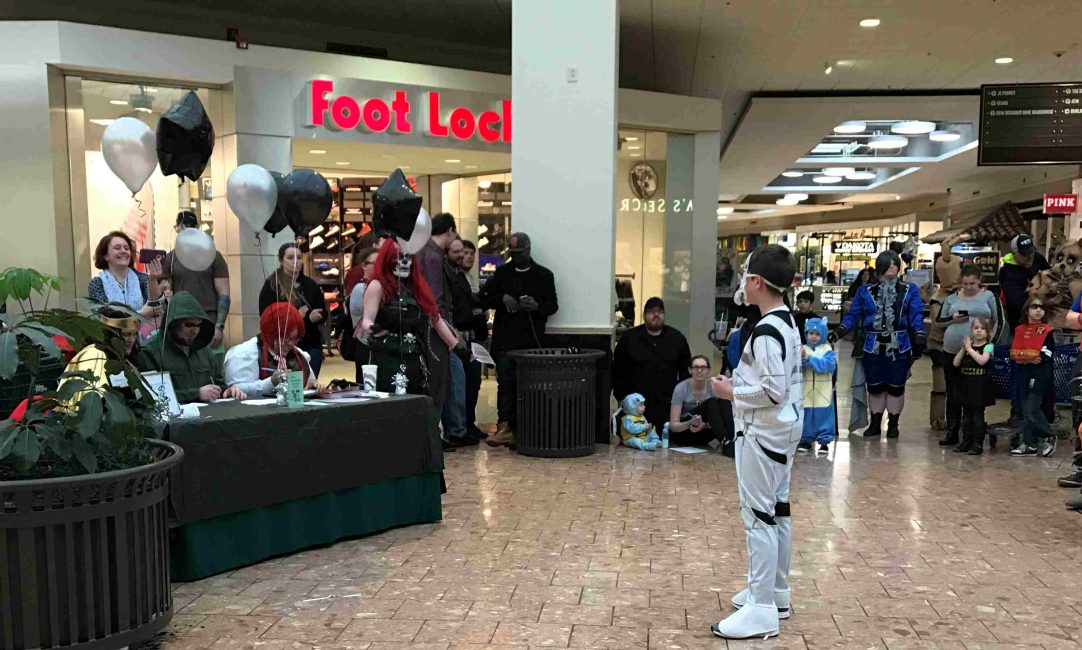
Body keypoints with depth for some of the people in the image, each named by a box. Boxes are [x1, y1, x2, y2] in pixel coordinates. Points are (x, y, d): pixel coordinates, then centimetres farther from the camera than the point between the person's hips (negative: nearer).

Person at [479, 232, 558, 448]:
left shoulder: (543, 275, 10)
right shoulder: (502, 273, 14)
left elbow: (552, 306, 8)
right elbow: (483, 299, 11)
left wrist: (537, 307, -14)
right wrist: (502, 297, -8)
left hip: (531, 339, 0)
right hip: (505, 339, 1)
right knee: (505, 381, -9)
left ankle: (520, 429, 9)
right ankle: (505, 427, -12)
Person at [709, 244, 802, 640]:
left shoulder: (767, 330, -21)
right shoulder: (787, 322, 11)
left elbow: (772, 391, -26)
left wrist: (730, 392, -14)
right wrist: (739, 383, 12)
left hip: (763, 432, -11)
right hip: (782, 429, 11)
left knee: (758, 515, -5)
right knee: (777, 511, 17)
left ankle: (762, 610, 2)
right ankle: (774, 593, 30)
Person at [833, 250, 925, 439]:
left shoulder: (910, 290, 4)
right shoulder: (865, 291, 6)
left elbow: (916, 316, -2)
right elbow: (853, 315, 4)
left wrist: (919, 337, -14)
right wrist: (839, 331, -10)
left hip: (899, 346, -1)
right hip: (873, 345, 1)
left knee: (896, 386, 5)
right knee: (874, 386, 8)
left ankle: (893, 424, 18)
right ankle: (875, 424, 21)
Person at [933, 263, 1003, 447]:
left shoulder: (989, 296, 4)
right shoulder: (952, 298, 9)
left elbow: (998, 321, 4)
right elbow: (938, 321, 12)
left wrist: (991, 342, -5)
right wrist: (953, 319, -7)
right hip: (952, 351, 2)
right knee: (953, 394, 6)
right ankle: (952, 433, 13)